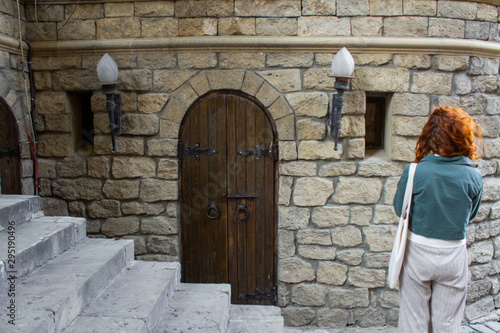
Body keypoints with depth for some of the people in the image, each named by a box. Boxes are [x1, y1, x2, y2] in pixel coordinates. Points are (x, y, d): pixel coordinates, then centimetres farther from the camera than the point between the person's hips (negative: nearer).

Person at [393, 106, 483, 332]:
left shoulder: (414, 172, -16)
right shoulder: (473, 176, -10)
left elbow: (400, 208, -3)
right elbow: (470, 215, 5)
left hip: (417, 251, -1)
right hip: (454, 254, 2)